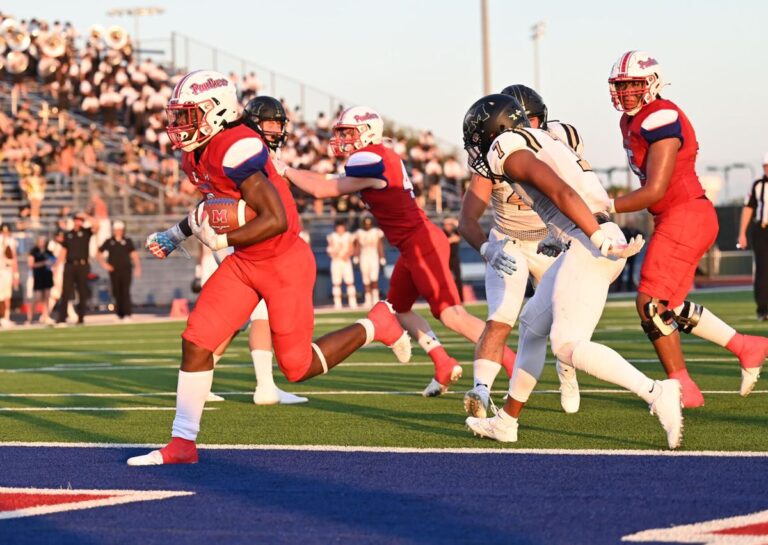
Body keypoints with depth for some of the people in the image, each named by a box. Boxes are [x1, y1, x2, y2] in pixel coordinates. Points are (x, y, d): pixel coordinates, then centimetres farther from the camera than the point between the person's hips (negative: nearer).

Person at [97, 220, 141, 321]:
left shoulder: (127, 241, 8)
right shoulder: (109, 242, 9)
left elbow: (134, 255, 4)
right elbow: (99, 254, 16)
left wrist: (137, 267, -7)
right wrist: (104, 264, 3)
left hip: (126, 270, -2)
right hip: (114, 271, 2)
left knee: (125, 292, -11)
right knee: (116, 292, 3)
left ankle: (127, 314, -15)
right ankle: (119, 313, 12)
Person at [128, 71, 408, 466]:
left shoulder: (236, 148, -26)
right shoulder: (196, 155, 3)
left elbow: (276, 220, -29)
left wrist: (220, 240, -24)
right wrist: (175, 235, 17)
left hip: (284, 263, -8)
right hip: (243, 264, 8)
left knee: (297, 368, 2)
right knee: (196, 342, -3)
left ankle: (374, 326, 24)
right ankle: (182, 444, 4)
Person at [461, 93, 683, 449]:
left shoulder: (511, 152, -5)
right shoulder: (540, 142, 23)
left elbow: (562, 193, -18)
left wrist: (601, 242, -23)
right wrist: (558, 241, 27)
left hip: (588, 248, -10)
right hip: (590, 245, 10)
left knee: (568, 346, -12)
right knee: (533, 324, 20)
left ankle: (655, 392, -23)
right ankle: (506, 421, 27)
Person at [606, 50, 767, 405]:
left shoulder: (660, 120, -18)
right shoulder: (630, 122, 13)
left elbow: (655, 190, -20)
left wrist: (604, 208, -17)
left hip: (685, 217, -10)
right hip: (673, 218, 10)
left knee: (651, 303, -9)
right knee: (670, 306, 15)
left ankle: (683, 389, -1)